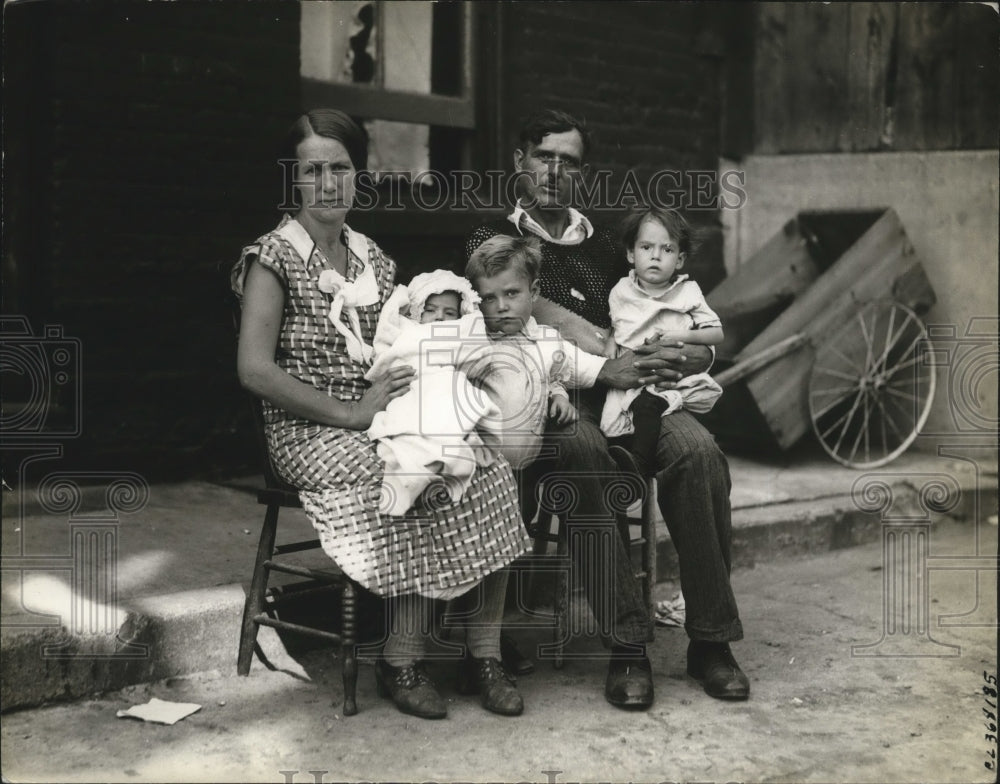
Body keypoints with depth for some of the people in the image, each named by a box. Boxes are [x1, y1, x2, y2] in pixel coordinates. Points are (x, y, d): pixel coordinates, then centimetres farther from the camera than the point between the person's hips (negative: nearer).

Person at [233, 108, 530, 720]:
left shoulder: (373, 258, 16)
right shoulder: (274, 257, -3)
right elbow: (255, 371, -12)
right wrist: (352, 413, -16)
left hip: (378, 418, 5)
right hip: (309, 432, -5)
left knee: (487, 465, -21)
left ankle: (485, 650, -16)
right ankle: (403, 661, -16)